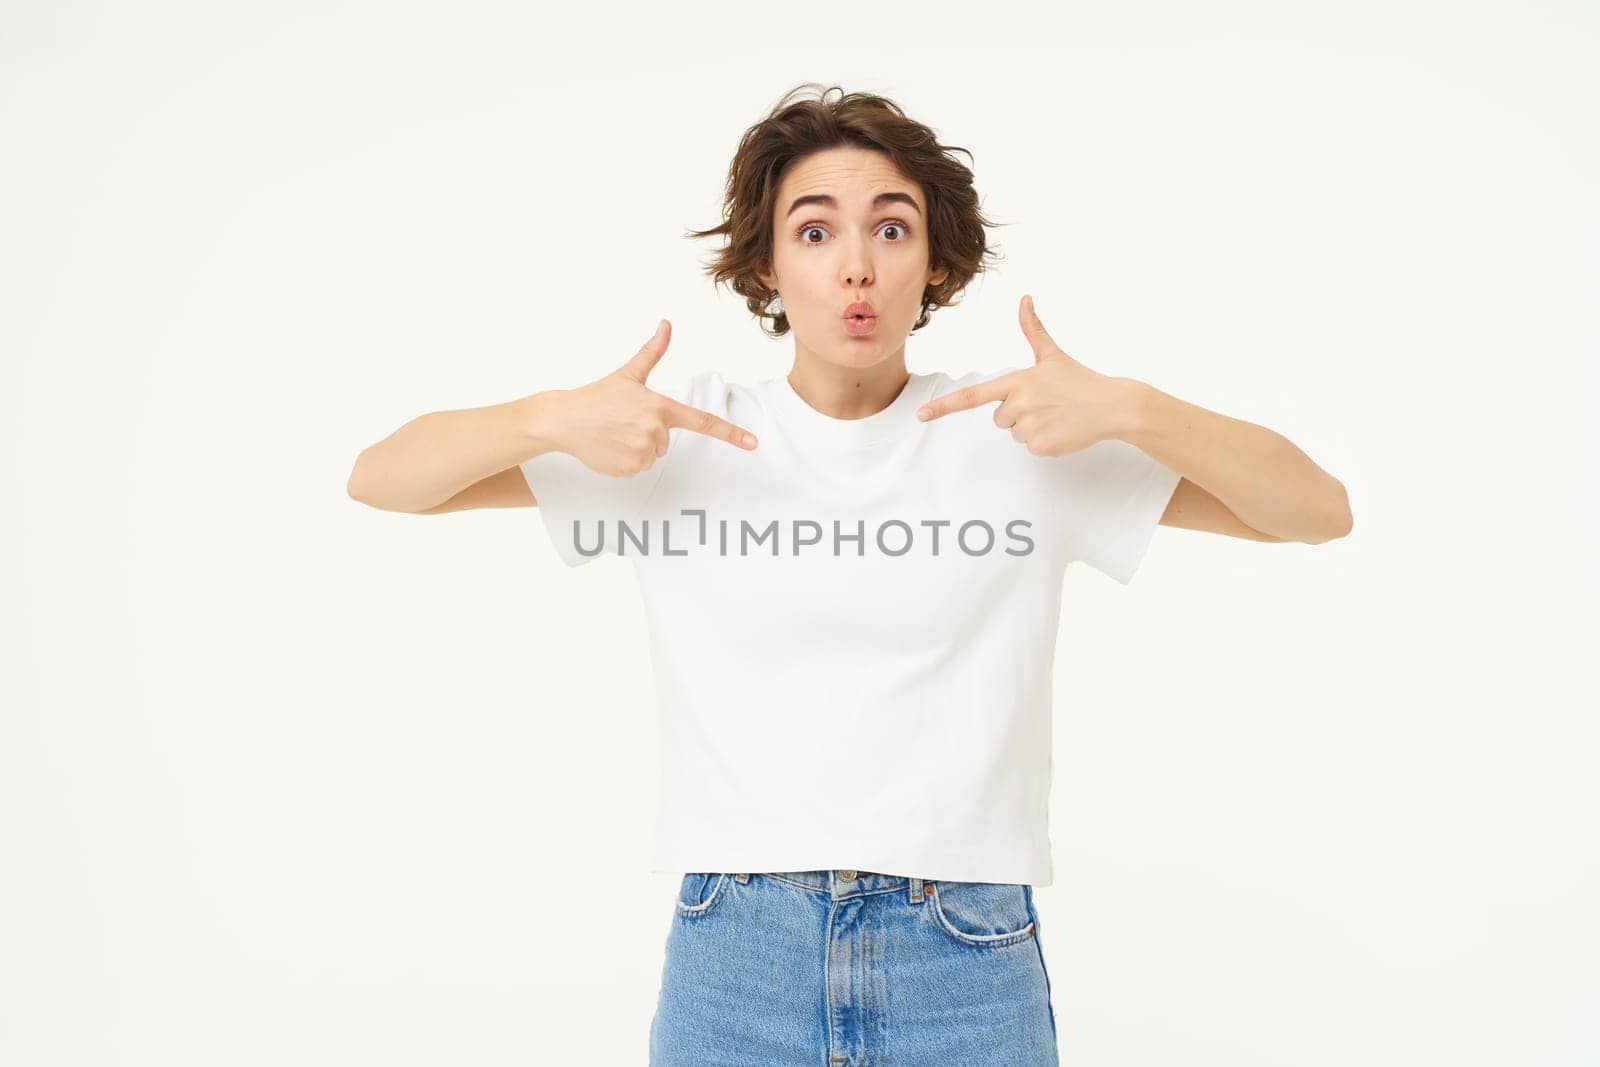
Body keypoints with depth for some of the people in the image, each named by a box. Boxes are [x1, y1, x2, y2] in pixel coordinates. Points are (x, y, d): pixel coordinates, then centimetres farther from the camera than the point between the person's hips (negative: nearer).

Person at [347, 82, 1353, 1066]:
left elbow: (1319, 511, -1)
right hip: (734, 962, 1)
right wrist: (552, 418, -16)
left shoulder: (1019, 435, -1)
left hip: (967, 965, 0)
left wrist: (1127, 408, -16)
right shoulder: (680, 436, 0)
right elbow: (381, 478, 2)